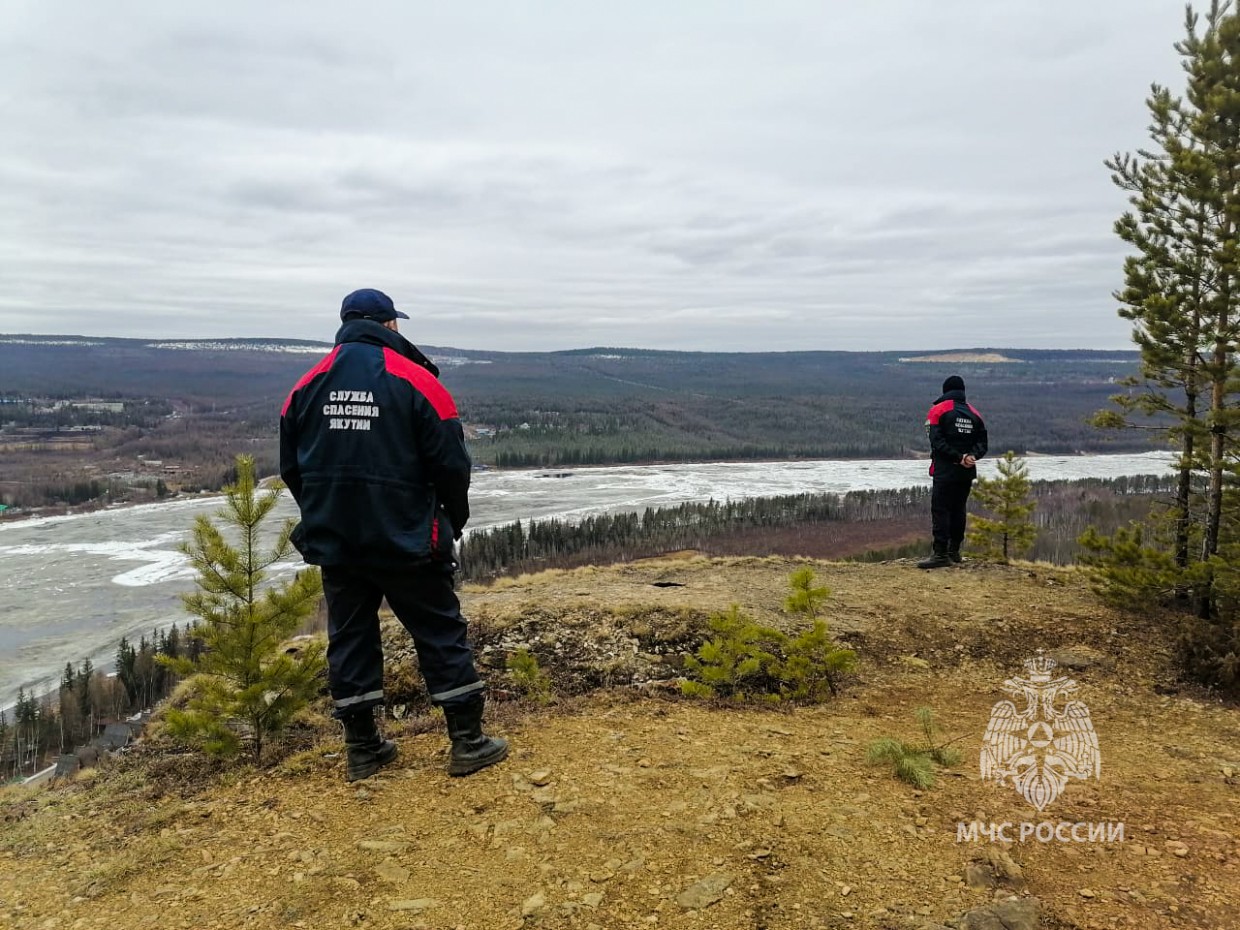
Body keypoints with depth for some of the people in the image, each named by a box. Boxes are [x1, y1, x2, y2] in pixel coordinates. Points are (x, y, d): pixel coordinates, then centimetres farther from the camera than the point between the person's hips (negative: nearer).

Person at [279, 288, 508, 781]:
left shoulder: (308, 386, 5)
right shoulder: (416, 381, -9)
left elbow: (291, 468, 9)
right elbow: (451, 464, -9)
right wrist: (454, 519, 8)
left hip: (333, 542, 4)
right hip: (405, 541, -4)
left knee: (350, 637, 13)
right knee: (441, 633, 6)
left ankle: (362, 748, 20)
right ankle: (468, 743, 12)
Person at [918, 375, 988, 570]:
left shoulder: (938, 410, -2)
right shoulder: (974, 413, 13)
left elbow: (937, 442, -13)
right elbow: (982, 443, 6)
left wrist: (959, 457, -13)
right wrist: (970, 456, -8)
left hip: (945, 471, -5)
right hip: (967, 472, 5)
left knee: (940, 510, -7)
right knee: (958, 509, 14)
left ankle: (940, 554, -13)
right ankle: (954, 551, 19)